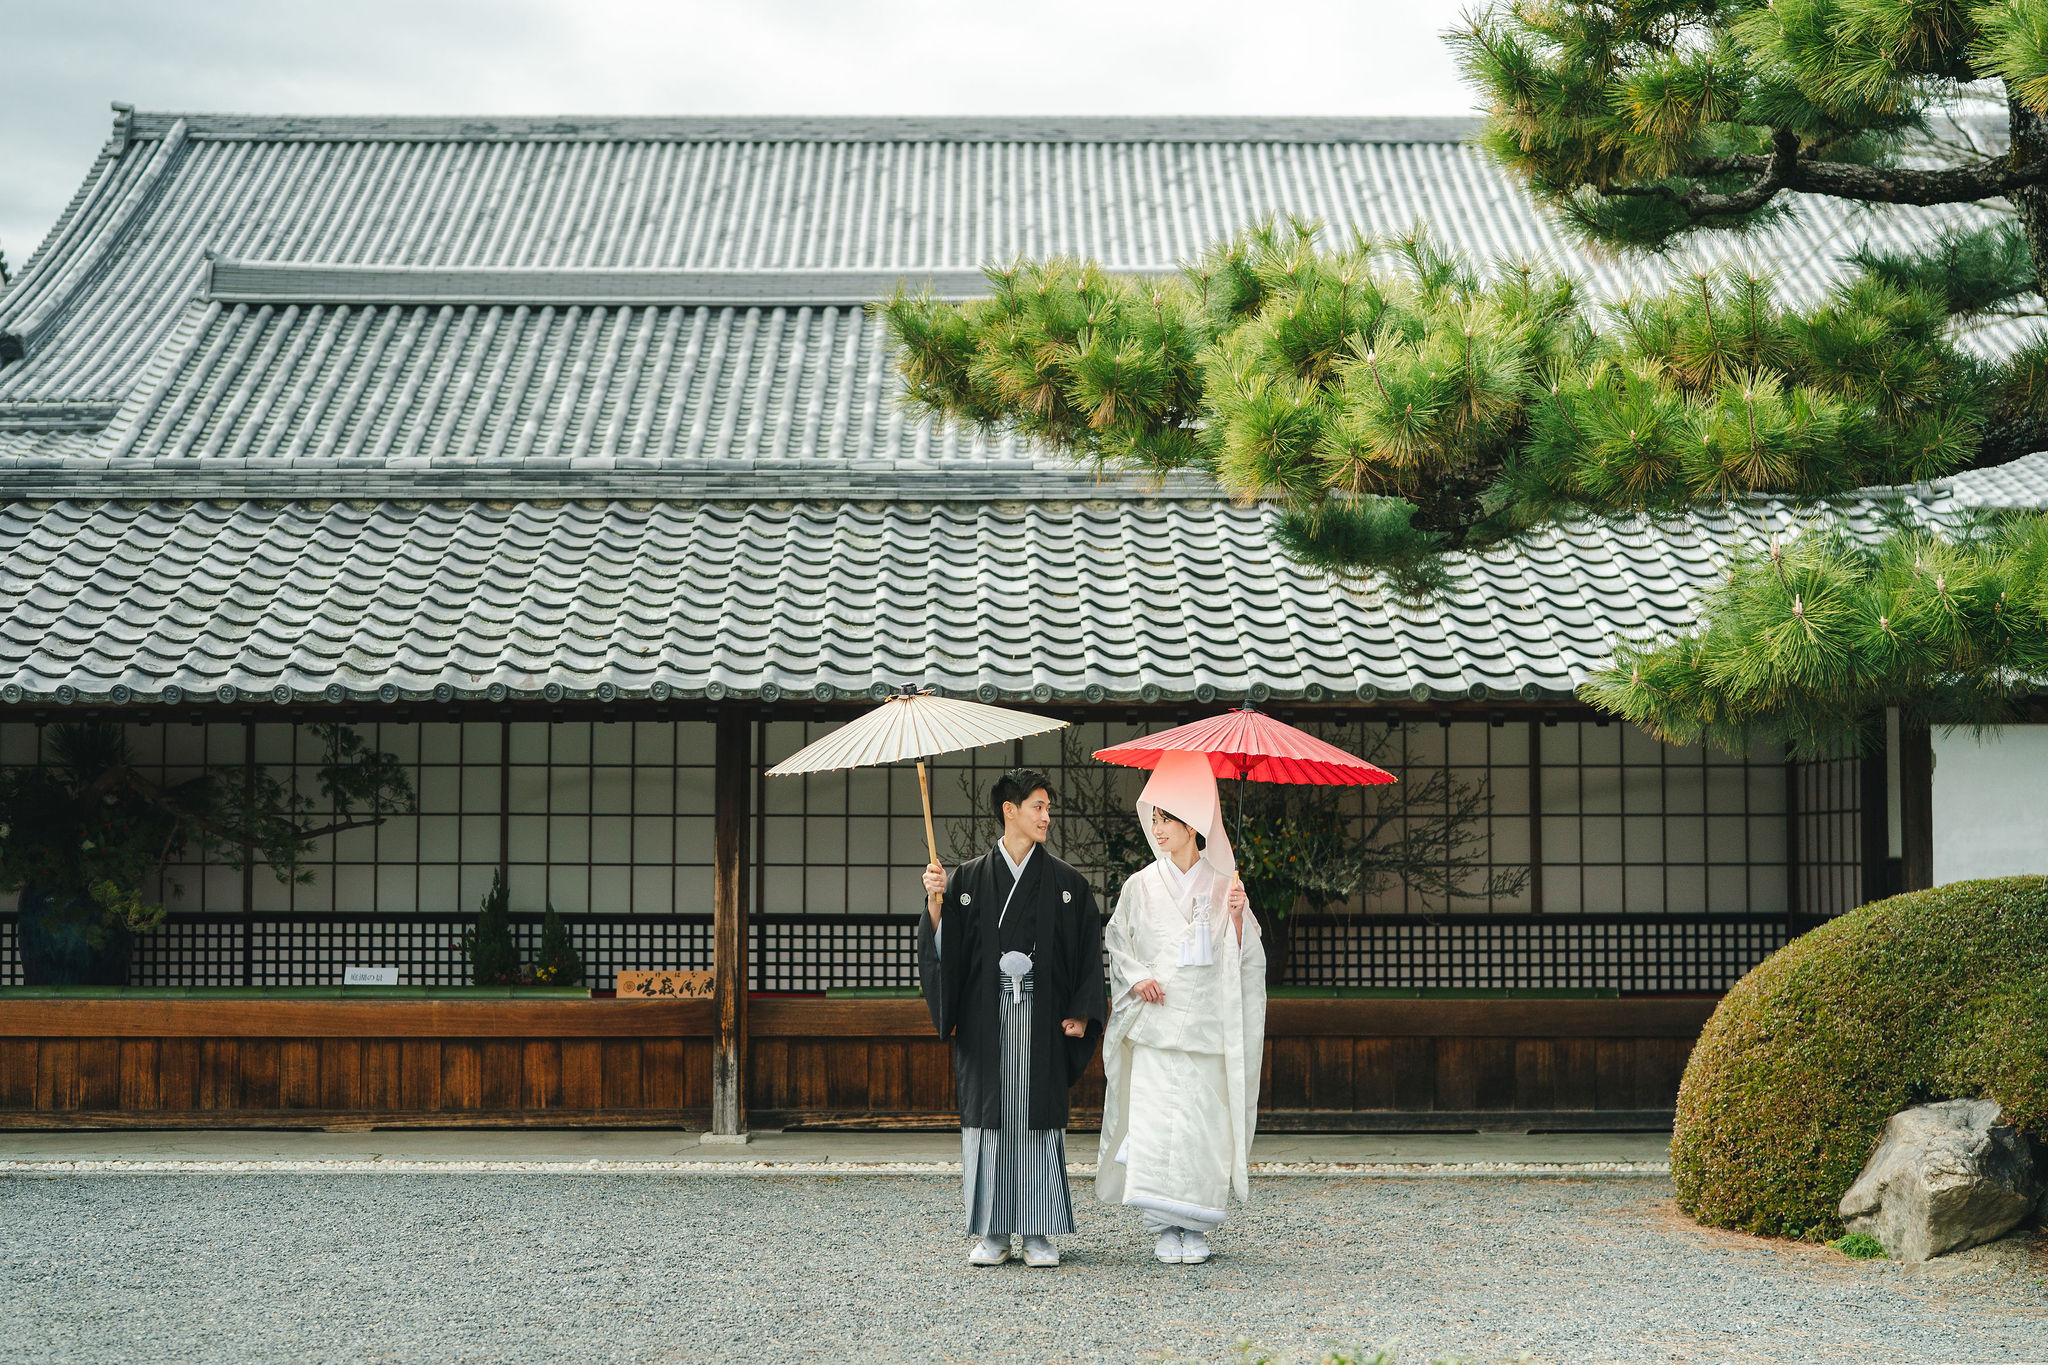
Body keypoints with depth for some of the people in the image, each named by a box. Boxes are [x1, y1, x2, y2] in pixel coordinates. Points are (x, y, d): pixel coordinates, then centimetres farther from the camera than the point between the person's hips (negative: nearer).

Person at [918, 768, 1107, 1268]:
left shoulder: (1067, 884, 8)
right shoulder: (968, 879, 7)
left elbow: (1089, 952, 6)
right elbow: (944, 946, 2)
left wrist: (1081, 1012, -3)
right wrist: (936, 902, -14)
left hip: (1042, 1017, 0)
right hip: (985, 1016, 0)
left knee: (1039, 1118, -1)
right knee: (987, 1117, 0)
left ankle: (1038, 1234, 4)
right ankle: (992, 1233, 7)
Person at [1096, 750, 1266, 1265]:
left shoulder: (1223, 885, 5)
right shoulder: (1141, 886, 6)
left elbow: (1245, 958, 5)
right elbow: (1117, 942, 11)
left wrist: (1237, 916, -11)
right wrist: (1136, 978, -6)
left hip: (1207, 1024, 0)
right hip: (1154, 1023, 0)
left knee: (1203, 1121, -2)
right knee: (1154, 1120, -8)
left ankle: (1196, 1228, 9)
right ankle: (1164, 1228, 1)